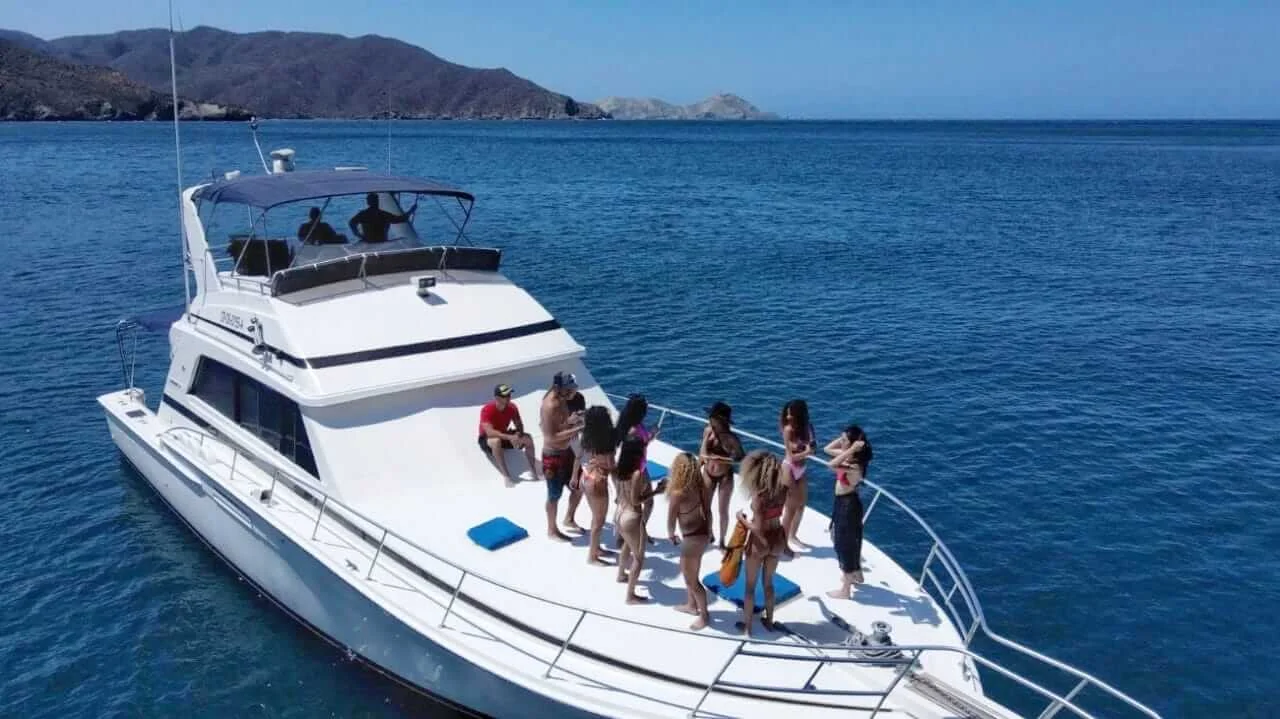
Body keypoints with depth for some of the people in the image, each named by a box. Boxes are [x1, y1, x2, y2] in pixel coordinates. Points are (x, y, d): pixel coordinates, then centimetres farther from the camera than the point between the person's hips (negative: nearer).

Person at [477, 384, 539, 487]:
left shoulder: (512, 407, -13)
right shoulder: (487, 410, -30)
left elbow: (519, 425, -6)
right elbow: (489, 432, -40)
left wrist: (518, 435, -30)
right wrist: (509, 437, -48)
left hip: (504, 435, 6)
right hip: (486, 439, -5)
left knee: (528, 438, -15)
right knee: (497, 441, -40)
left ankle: (533, 470, -6)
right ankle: (506, 476, -36)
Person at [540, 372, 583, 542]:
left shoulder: (560, 400, 1)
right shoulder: (550, 406, -28)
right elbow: (552, 437, -29)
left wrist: (573, 420, -3)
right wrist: (577, 428, -31)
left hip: (566, 451, 9)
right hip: (553, 456, -9)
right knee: (554, 496, 9)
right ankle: (552, 530, 29)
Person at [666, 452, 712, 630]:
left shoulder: (677, 494, -27)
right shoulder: (700, 487, -6)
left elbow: (671, 520, -12)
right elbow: (707, 511, 6)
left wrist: (671, 535, 9)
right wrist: (708, 532, 22)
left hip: (693, 538, -8)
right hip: (703, 533, 8)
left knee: (691, 579, 12)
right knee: (687, 572, 28)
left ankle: (704, 615, 27)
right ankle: (692, 605, 46)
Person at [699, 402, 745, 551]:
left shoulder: (731, 438, -22)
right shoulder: (708, 430, -8)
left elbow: (741, 458, -25)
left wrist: (721, 459, -33)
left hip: (725, 477, -5)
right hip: (708, 474, 5)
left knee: (723, 510, 7)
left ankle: (722, 541, 25)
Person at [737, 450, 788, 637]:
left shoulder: (758, 496, -29)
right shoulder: (782, 489, -12)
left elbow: (758, 528, -26)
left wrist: (742, 518, -12)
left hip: (760, 542, -6)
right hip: (777, 539, 6)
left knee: (750, 586, 16)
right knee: (768, 582, 26)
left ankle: (747, 625, 28)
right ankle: (769, 620, 41)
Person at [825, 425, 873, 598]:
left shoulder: (855, 465, -30)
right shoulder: (848, 457, -3)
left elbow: (831, 465, -46)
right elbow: (827, 449, 9)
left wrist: (851, 450, -44)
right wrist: (843, 437, -4)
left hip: (848, 505, -9)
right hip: (844, 503, 10)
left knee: (845, 543, 2)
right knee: (850, 541, 27)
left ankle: (845, 590, 15)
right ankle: (856, 574, 48)